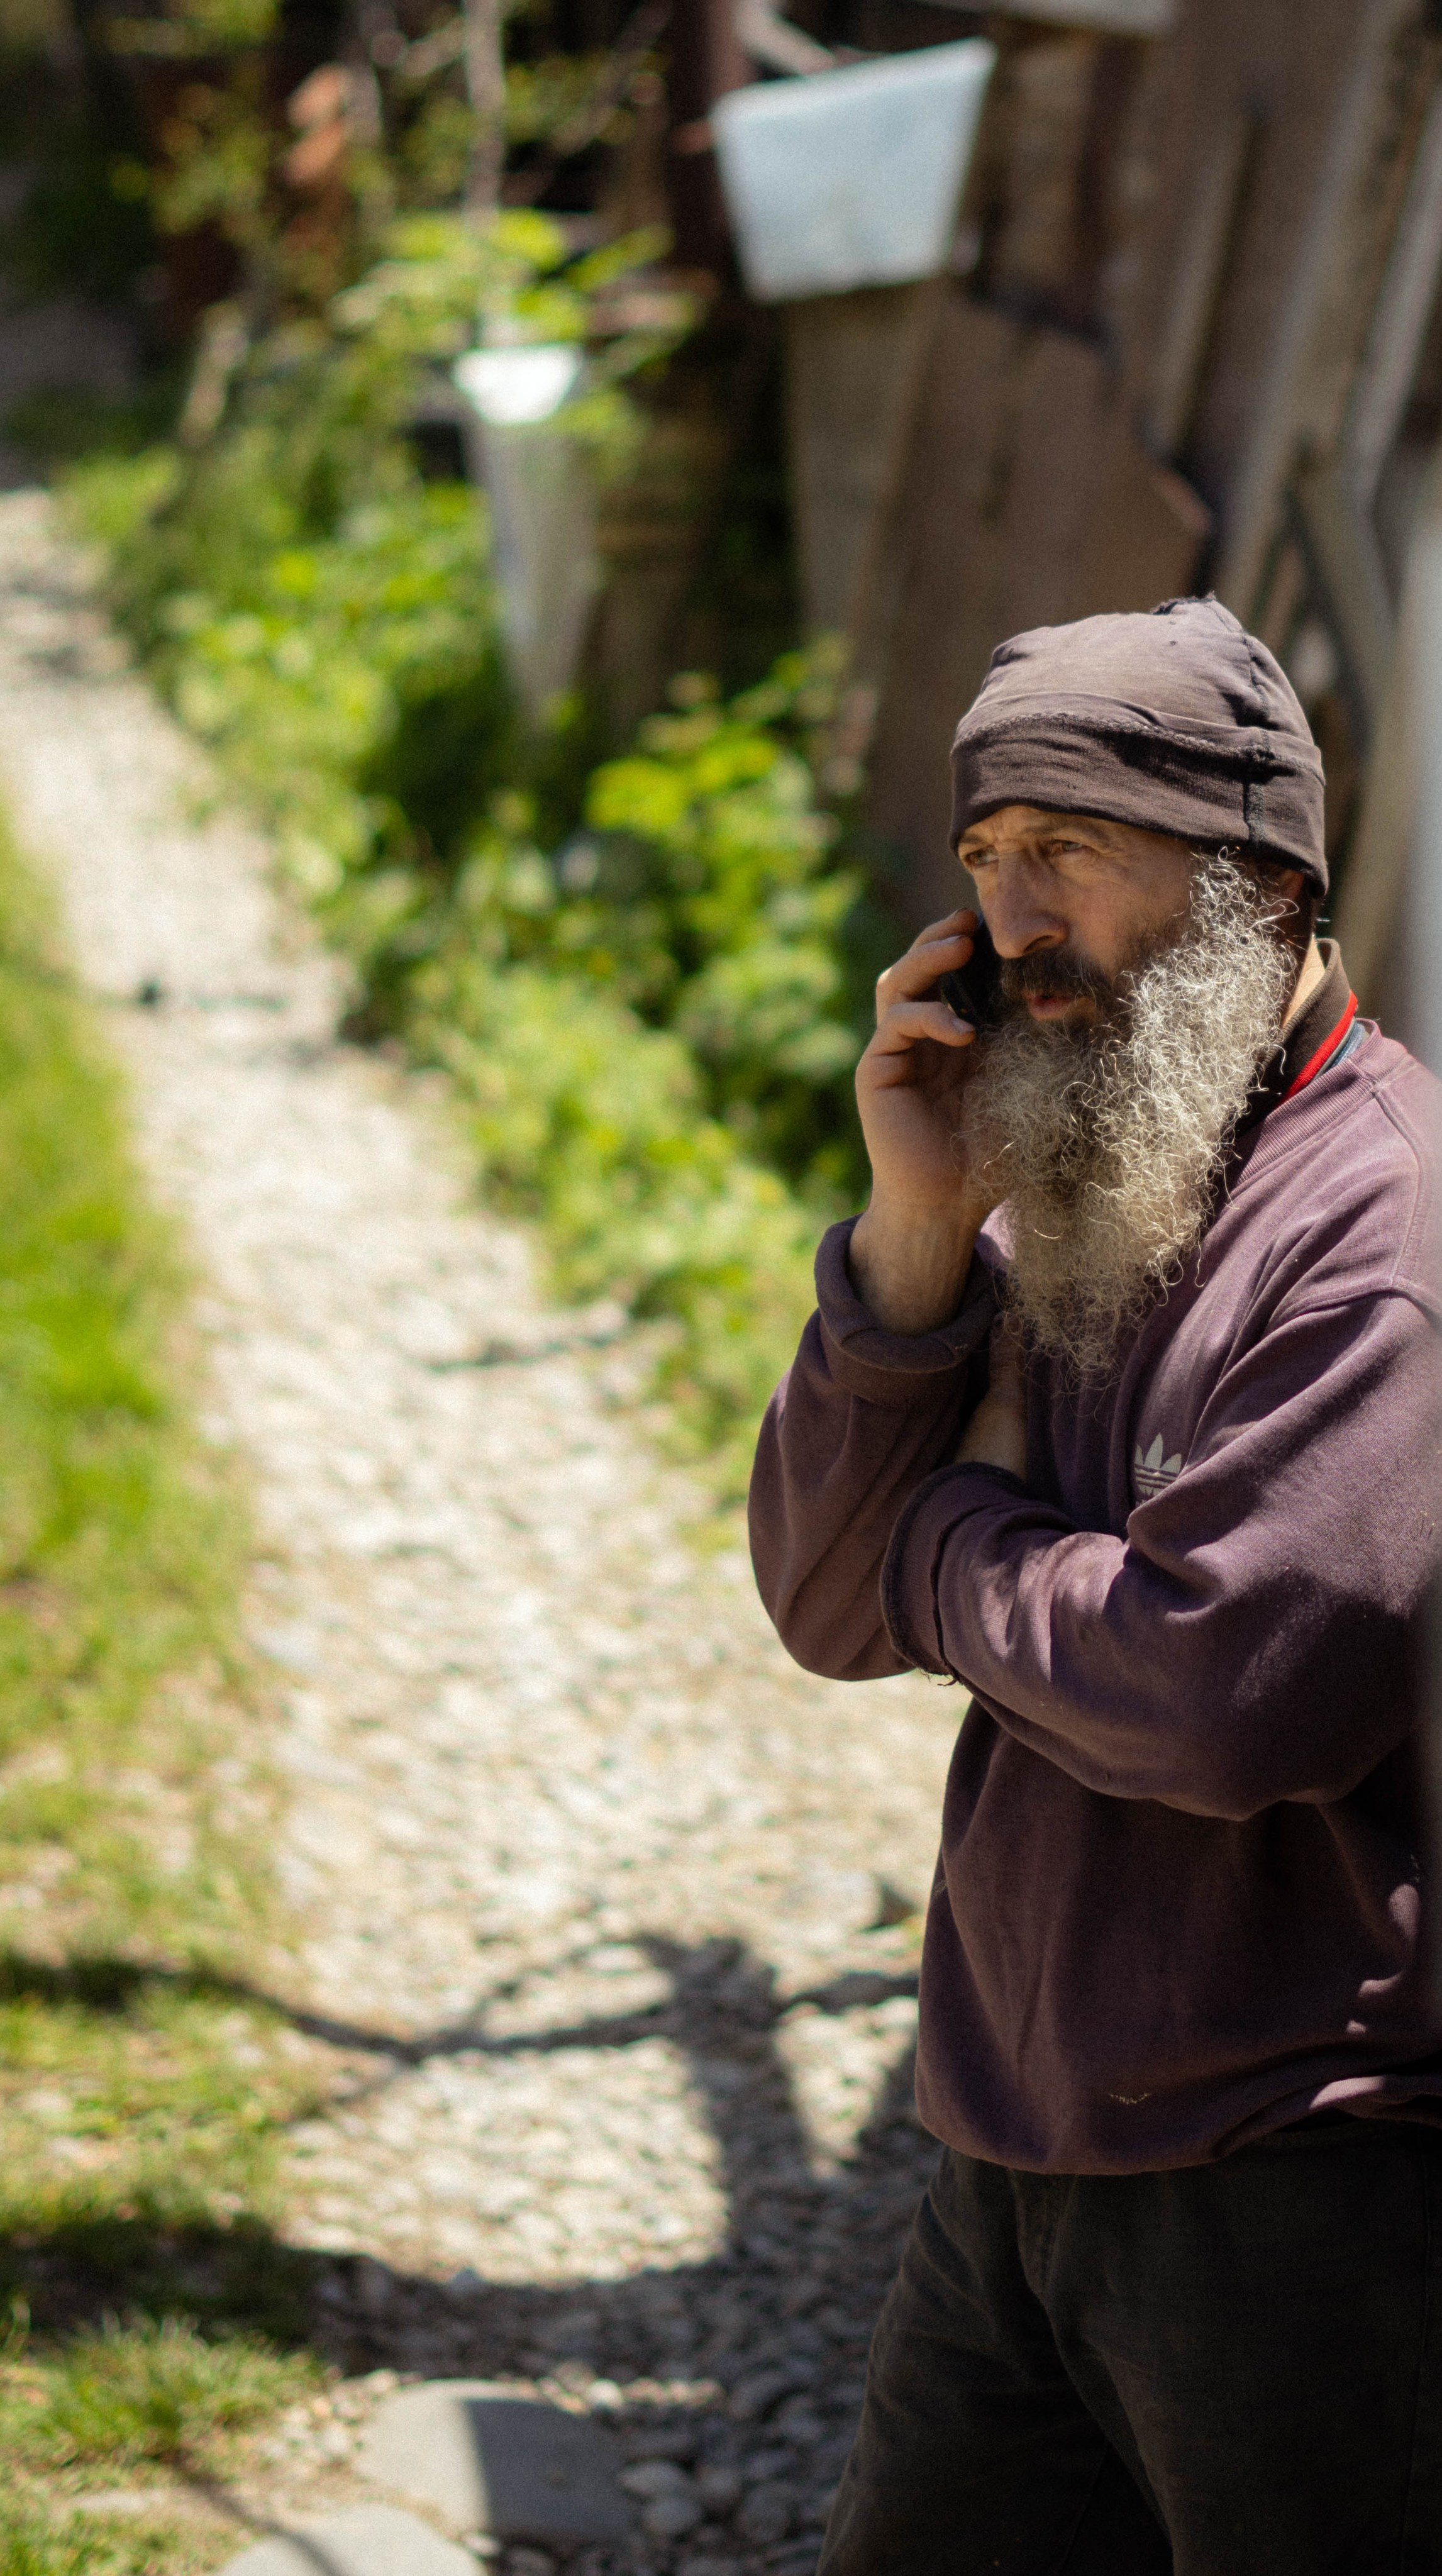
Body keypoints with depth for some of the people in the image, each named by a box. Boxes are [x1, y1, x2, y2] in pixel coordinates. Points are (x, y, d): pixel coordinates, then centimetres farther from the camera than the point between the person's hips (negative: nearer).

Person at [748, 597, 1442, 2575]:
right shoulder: (1063, 1204, 10)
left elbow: (1237, 1689, -26)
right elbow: (834, 1613, 7)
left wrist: (963, 1526, -6)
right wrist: (917, 1231, -7)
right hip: (1025, 2170, 8)